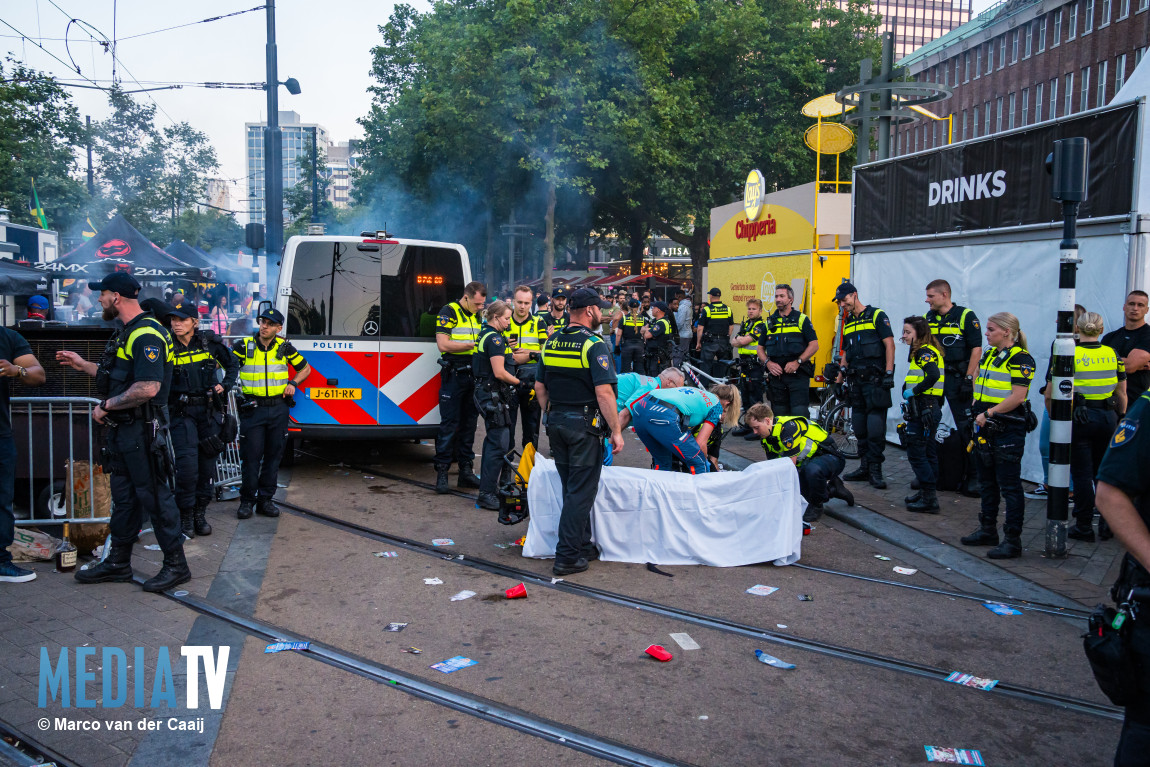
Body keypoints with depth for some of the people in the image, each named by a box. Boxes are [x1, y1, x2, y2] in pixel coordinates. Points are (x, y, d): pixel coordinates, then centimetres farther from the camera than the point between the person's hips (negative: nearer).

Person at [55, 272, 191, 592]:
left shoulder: (146, 335, -18)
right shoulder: (128, 333, 16)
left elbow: (147, 388, -28)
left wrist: (106, 406, -18)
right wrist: (83, 365, 26)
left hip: (142, 430, -10)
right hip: (122, 428, 10)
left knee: (154, 495, -3)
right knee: (123, 496, 17)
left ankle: (176, 564, 6)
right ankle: (118, 563, 27)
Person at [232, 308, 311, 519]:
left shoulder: (285, 347, 5)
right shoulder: (244, 345, -1)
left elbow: (305, 368, 16)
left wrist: (293, 383, 2)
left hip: (278, 408, 2)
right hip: (252, 408, -2)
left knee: (273, 455, 7)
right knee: (251, 456, -1)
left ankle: (265, 499, 17)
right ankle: (247, 500, 11)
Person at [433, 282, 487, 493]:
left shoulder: (478, 315, 14)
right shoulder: (449, 312, -7)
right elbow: (443, 344, -16)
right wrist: (473, 344, -17)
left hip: (473, 376, 7)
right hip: (453, 377, -6)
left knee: (469, 424, 10)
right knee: (449, 424, -5)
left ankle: (466, 470, 17)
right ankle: (442, 473, 2)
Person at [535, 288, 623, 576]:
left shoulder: (551, 342, 7)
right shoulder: (593, 344, -14)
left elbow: (540, 387, 12)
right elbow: (604, 393, -20)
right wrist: (616, 431, -14)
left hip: (556, 422, 7)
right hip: (584, 424, -7)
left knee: (572, 488, 17)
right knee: (581, 491, 0)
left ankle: (583, 546, 28)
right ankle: (567, 557, 2)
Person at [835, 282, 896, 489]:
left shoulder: (877, 316, -2)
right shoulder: (847, 323, 18)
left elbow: (889, 344, -8)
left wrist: (889, 373, -14)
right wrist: (841, 373, 11)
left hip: (875, 379, -7)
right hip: (857, 381, 7)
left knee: (875, 426, -9)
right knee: (859, 427, 9)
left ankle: (875, 471, -4)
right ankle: (864, 467, 17)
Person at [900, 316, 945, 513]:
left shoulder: (924, 351, -13)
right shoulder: (925, 352, 17)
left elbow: (933, 375, -30)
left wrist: (913, 391, -20)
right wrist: (910, 392, 9)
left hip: (923, 408, -10)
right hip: (930, 407, 10)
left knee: (916, 453, -6)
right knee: (928, 453, 15)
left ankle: (929, 498, -4)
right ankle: (929, 493, 23)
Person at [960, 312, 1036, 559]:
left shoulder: (1020, 359, -12)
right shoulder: (988, 354, 13)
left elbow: (1018, 396, -19)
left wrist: (989, 413, -17)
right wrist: (977, 411, 8)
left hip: (1008, 430, -9)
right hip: (985, 428, 9)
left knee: (1010, 486, -3)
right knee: (987, 482, 17)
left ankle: (1013, 540, 3)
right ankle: (988, 530, 29)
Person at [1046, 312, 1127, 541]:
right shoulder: (1112, 354, 3)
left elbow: (1050, 395, -9)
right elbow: (1122, 393, 9)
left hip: (1079, 419, -4)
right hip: (1108, 417, 4)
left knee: (1082, 474, 3)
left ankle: (1084, 527, 9)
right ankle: (1108, 524, 20)